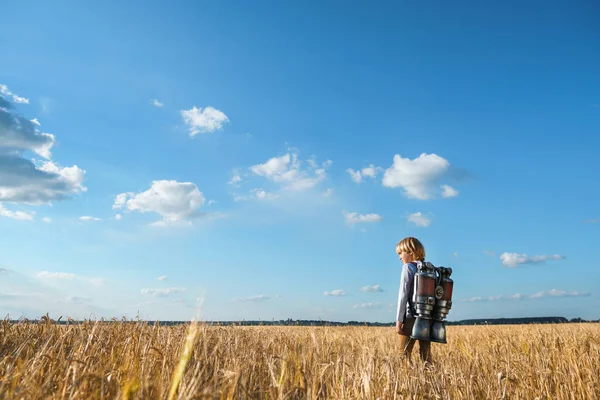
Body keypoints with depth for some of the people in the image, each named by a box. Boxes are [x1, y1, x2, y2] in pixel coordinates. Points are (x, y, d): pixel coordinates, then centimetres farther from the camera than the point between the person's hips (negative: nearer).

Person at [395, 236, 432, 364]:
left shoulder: (408, 267, -5)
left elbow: (403, 295, -10)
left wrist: (399, 320, -9)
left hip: (411, 318, -6)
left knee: (404, 354, -3)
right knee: (426, 355, 9)